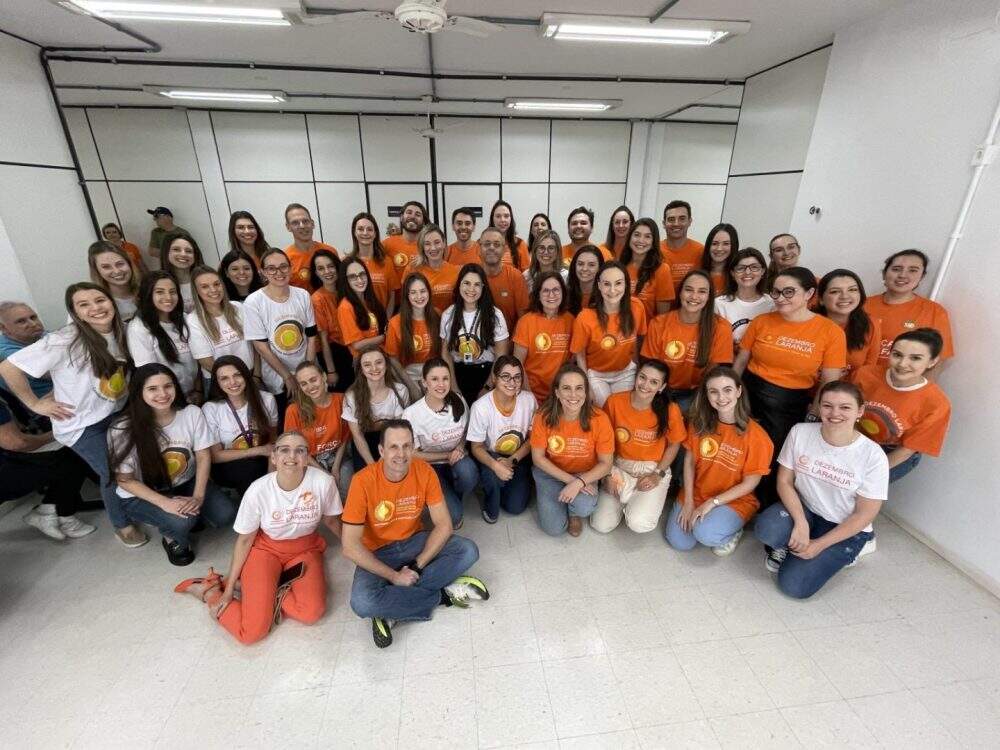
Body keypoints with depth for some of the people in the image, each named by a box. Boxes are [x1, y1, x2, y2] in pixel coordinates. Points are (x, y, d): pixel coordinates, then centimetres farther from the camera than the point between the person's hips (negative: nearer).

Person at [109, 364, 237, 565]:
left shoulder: (192, 413, -17)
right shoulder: (123, 429, -22)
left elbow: (203, 457, -9)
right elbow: (125, 480, -14)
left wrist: (198, 497, -20)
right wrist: (165, 503, -26)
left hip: (187, 482, 3)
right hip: (141, 494, -3)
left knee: (225, 514, -16)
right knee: (180, 522, -29)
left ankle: (191, 515, 16)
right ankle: (171, 538, 8)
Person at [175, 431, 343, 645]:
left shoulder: (323, 482, -24)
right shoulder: (258, 490, -21)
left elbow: (331, 520, -3)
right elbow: (245, 539, -5)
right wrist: (229, 588, -2)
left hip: (306, 549, 1)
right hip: (267, 548, -1)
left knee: (312, 612, -24)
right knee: (252, 631, -14)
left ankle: (258, 589, 1)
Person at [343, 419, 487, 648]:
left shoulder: (424, 472, -16)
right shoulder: (363, 481, -24)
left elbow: (443, 525, -12)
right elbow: (350, 546, -21)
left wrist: (416, 566, -20)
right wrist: (394, 576, -21)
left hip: (414, 541, 3)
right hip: (377, 552, -2)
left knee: (468, 551, -19)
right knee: (362, 602, -31)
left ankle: (393, 611, -15)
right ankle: (442, 593, -10)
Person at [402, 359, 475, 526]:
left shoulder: (459, 402, -9)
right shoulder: (411, 414, -20)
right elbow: (414, 454, -8)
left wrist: (459, 448, -11)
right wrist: (448, 455, -14)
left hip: (456, 459, 3)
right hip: (429, 466, -3)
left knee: (469, 473, -33)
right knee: (454, 516, -22)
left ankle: (454, 499, 2)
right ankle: (449, 505, 16)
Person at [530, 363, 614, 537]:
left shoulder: (599, 419, -22)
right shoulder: (544, 416, -20)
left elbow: (605, 463, -12)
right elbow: (538, 457, -10)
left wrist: (579, 482, -27)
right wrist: (570, 480, -20)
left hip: (585, 474, 0)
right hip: (551, 472, 0)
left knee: (584, 507, -30)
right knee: (554, 528, -12)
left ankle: (575, 512, 8)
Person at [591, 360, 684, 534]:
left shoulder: (670, 410, -16)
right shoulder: (614, 402, -14)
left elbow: (674, 445, 1)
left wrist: (658, 474, -8)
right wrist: (608, 473, -7)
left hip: (653, 469, -1)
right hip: (619, 468, 2)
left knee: (639, 524, -24)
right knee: (601, 525, -9)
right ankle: (626, 498, 21)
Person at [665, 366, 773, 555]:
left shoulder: (756, 436, -20)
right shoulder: (699, 423, -9)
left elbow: (750, 483, -12)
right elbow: (689, 461, -1)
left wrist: (712, 502, -16)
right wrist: (688, 501, -7)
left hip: (735, 500, -3)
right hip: (696, 494, 4)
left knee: (705, 534, -29)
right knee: (678, 542, -7)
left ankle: (733, 530, 5)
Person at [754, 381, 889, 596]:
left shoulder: (873, 456, -18)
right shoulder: (800, 433, -12)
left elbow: (865, 514, -12)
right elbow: (784, 482, -6)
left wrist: (819, 545, -14)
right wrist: (800, 523, -20)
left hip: (846, 529, -1)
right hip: (803, 510, 2)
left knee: (793, 585, -16)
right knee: (766, 528, -33)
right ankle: (790, 544, 4)